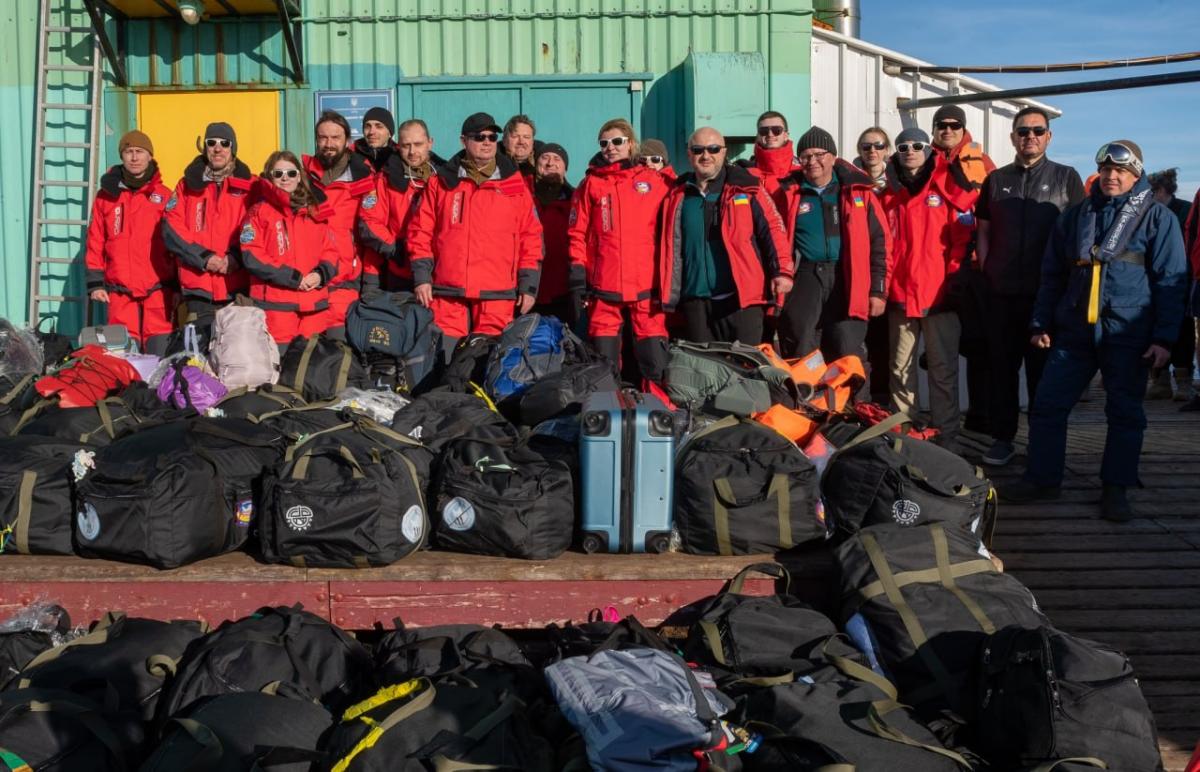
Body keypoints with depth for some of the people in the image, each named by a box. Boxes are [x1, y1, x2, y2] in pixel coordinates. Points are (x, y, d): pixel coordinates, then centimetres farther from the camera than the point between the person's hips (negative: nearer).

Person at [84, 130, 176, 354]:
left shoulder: (164, 196, 5)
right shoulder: (106, 195, 10)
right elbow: (95, 242, 11)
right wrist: (95, 283, 5)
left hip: (158, 288, -1)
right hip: (119, 288, 2)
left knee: (160, 352, -5)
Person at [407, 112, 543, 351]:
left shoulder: (514, 184, 10)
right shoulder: (441, 182, 10)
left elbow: (530, 235, 9)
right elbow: (421, 232, 10)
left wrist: (528, 286, 4)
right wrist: (421, 277, 1)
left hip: (497, 294, 0)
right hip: (448, 289, 0)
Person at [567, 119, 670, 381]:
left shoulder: (654, 181, 7)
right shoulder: (591, 184, 9)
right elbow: (577, 233, 7)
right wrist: (577, 273, -1)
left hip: (647, 284, -1)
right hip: (604, 287, 1)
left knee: (655, 364, -3)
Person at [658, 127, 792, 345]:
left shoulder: (746, 186, 1)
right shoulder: (678, 195, 11)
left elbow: (773, 227, 1)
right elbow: (670, 248, 17)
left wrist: (781, 270, -7)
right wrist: (670, 294, 13)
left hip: (741, 299, -3)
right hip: (696, 301, 3)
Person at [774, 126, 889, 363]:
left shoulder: (858, 191, 8)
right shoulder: (789, 194, 10)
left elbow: (879, 241, 6)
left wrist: (878, 290, 1)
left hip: (847, 281, 0)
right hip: (804, 279, 0)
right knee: (799, 358, -2)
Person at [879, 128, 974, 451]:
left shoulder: (946, 187, 1)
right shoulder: (890, 194, 11)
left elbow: (963, 235, -1)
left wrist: (954, 276, -5)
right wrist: (883, 284, 7)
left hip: (939, 293, -3)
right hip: (900, 294, 3)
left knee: (943, 368, 0)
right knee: (901, 368, 7)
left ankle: (946, 436, 5)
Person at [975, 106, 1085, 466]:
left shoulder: (1066, 178, 3)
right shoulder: (996, 179, 11)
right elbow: (983, 231, 15)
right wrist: (987, 271, 4)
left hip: (1047, 292, -2)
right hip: (1001, 293, 2)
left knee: (1044, 369, 5)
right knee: (1001, 367, 6)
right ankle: (1002, 437, 15)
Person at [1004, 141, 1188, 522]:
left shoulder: (1156, 217, 2)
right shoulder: (1076, 215, 13)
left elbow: (1171, 281, -2)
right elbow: (1052, 274, 16)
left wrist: (1163, 337, -9)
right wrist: (1041, 323, 9)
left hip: (1127, 334, -3)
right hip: (1075, 330, 3)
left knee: (1125, 413, 2)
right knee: (1048, 405, 0)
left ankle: (1116, 488, 11)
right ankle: (1042, 479, 11)